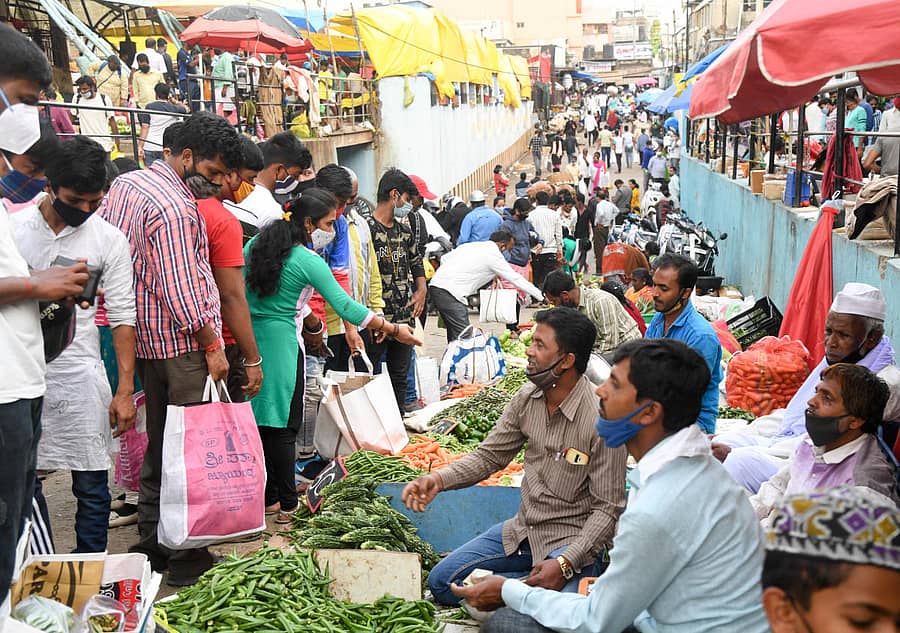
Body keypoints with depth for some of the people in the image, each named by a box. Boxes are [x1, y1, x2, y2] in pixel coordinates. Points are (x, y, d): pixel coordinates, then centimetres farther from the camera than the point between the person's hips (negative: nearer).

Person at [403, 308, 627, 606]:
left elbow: (608, 508, -17)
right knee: (441, 581, 0)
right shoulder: (527, 398, -1)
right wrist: (439, 479, -11)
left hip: (571, 542, -6)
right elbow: (489, 455, 6)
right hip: (522, 529, 7)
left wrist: (566, 562, -29)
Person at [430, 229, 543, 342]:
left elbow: (444, 259, 21)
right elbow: (516, 278, 0)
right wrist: (541, 296, 6)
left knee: (453, 332, 16)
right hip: (450, 292, -9)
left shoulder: (471, 245, 18)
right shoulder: (494, 255, -3)